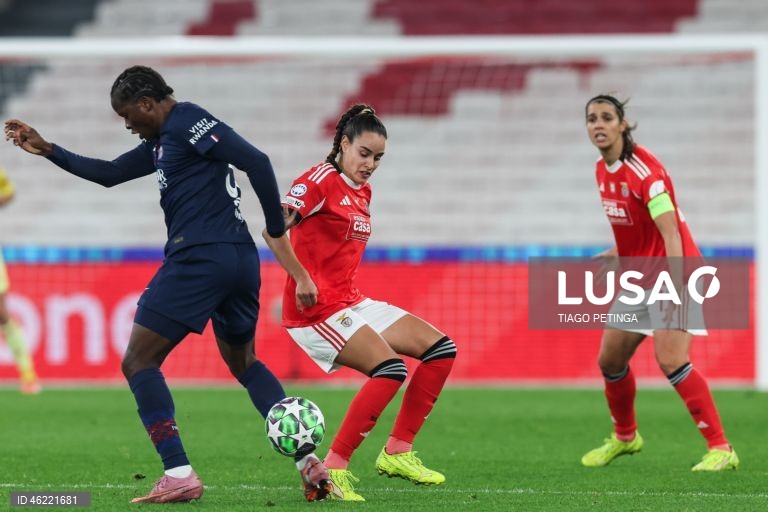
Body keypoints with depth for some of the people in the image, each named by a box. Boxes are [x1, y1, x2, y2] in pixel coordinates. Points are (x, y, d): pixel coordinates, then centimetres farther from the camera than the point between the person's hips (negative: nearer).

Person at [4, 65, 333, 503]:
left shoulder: (187, 122, -8)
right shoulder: (162, 140, 22)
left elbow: (256, 161, -16)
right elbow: (110, 174, 32)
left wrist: (277, 232, -13)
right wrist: (48, 151, 28)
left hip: (199, 258, -10)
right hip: (240, 259, 10)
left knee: (138, 363, -2)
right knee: (243, 363, 25)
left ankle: (179, 476, -11)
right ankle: (309, 461, 11)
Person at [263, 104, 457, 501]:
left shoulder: (363, 192, 15)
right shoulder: (321, 180, -11)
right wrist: (301, 278, -29)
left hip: (352, 303, 9)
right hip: (317, 310, -9)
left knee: (441, 349, 5)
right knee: (390, 367, -27)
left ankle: (397, 452, 8)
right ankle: (333, 469, -22)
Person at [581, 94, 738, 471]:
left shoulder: (644, 170, -21)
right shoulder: (603, 170, 5)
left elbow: (671, 234, -29)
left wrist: (675, 291, -38)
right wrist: (616, 255, 12)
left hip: (671, 272, -9)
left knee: (670, 359, -22)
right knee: (610, 359, 12)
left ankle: (721, 449, -19)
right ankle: (625, 437, 36)